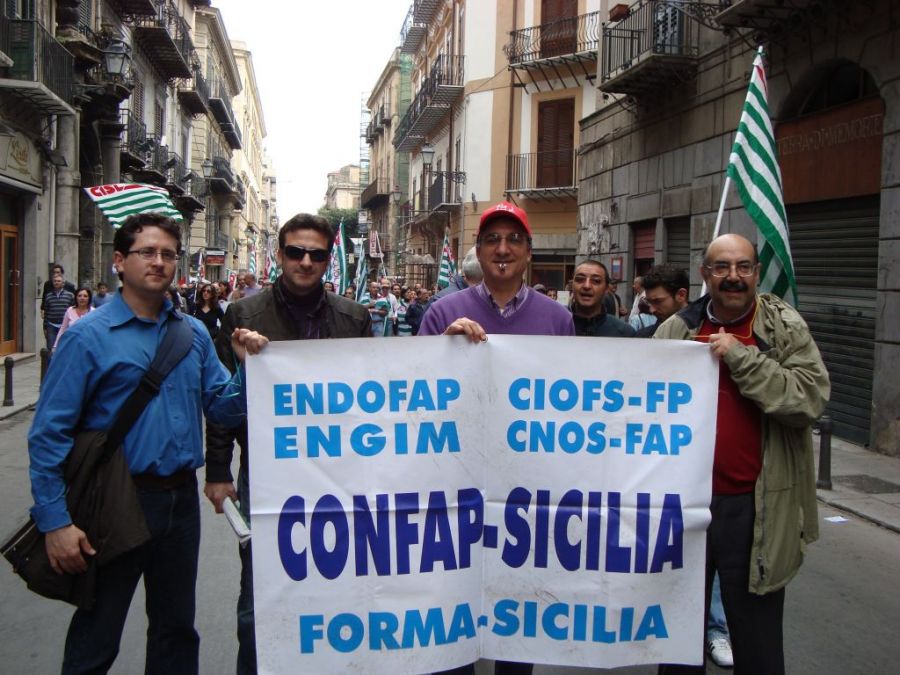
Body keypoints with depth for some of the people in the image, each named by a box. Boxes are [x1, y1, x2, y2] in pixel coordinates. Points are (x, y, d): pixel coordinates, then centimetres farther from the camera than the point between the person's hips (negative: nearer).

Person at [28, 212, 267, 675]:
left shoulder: (194, 333, 6)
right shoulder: (88, 336, -9)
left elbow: (223, 409, 5)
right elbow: (49, 433, -12)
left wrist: (247, 365, -13)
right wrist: (55, 520, -17)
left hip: (181, 499, 5)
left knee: (176, 629, 20)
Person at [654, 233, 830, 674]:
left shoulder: (786, 327, -4)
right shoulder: (676, 329, 3)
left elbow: (811, 397, -17)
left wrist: (740, 356, -20)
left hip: (755, 506, -3)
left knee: (756, 634, 12)